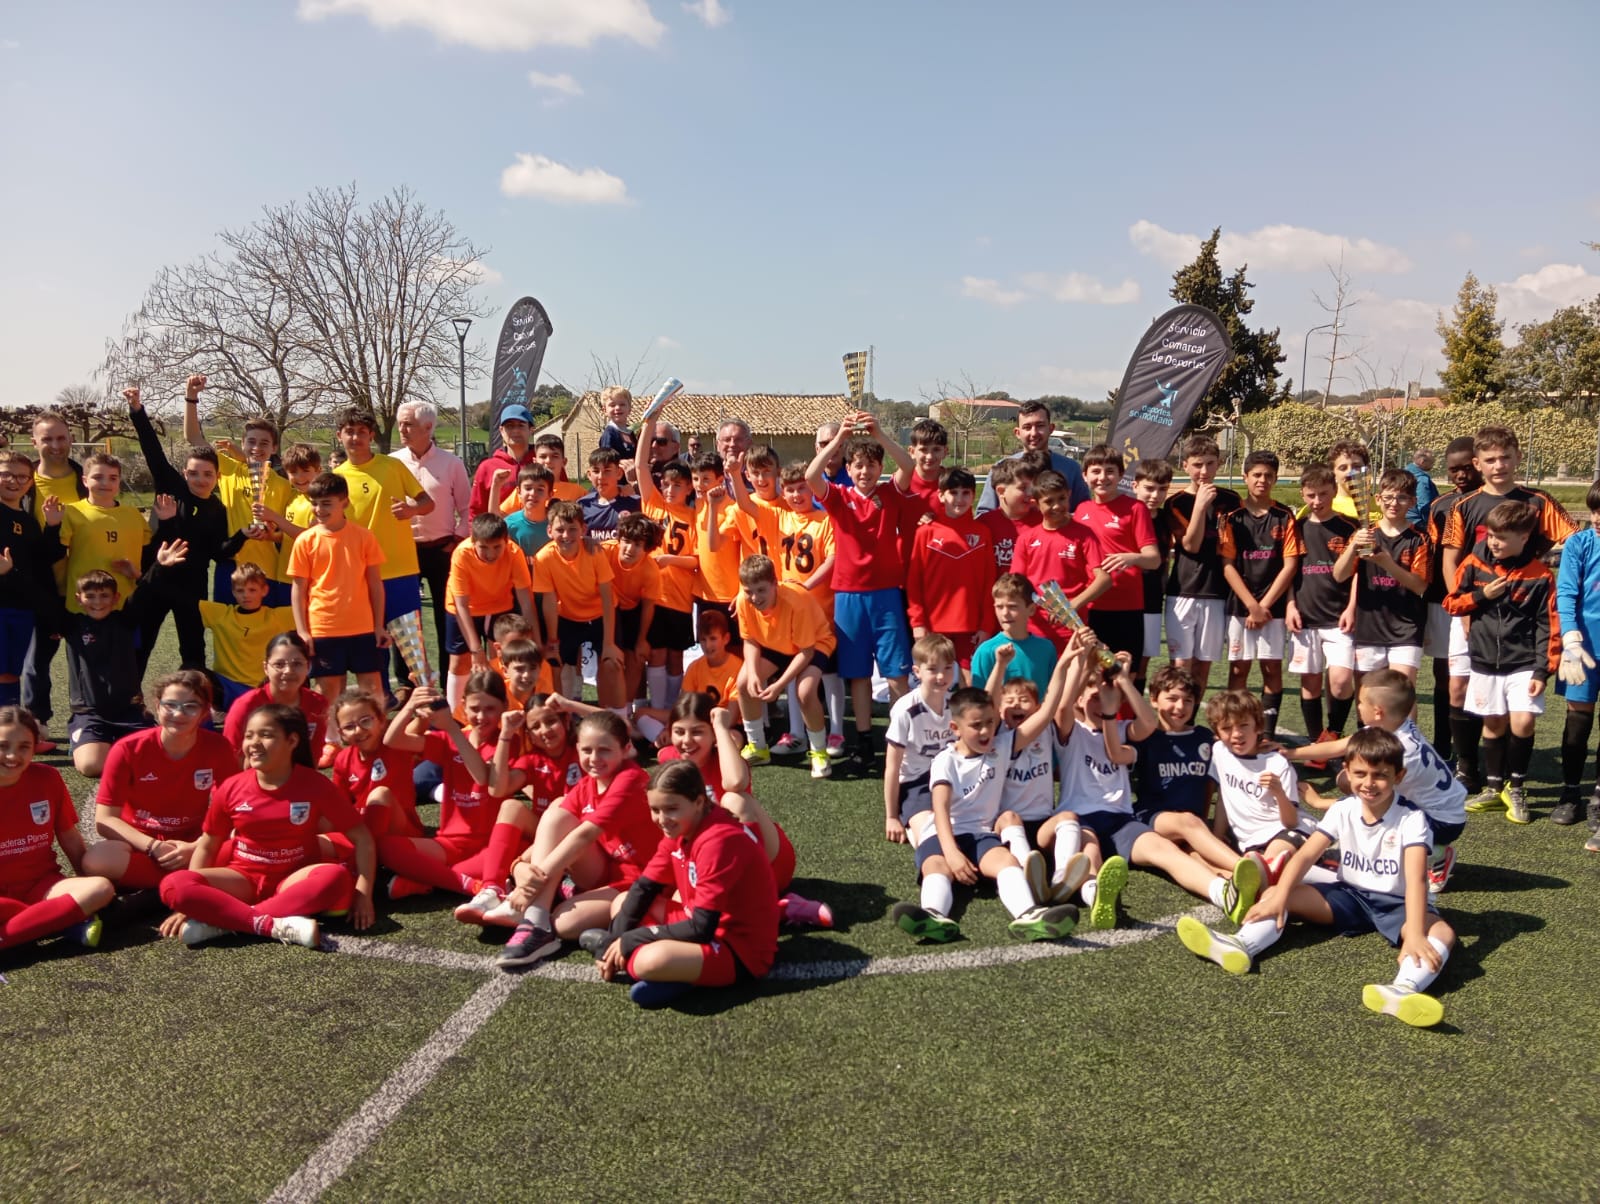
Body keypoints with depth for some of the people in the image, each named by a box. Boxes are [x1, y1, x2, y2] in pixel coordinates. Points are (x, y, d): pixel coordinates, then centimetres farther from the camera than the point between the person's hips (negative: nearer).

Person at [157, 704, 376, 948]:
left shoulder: (315, 785, -10)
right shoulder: (232, 788, -4)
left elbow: (361, 837, -7)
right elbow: (206, 846, 9)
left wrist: (363, 894, -18)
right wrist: (189, 904, -2)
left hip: (293, 878, -2)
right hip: (243, 878, 2)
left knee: (336, 877, -36)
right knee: (173, 884, -26)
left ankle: (221, 922, -31)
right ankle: (279, 926, -36)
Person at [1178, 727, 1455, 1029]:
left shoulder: (1412, 819, -18)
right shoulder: (1342, 811, -5)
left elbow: (1416, 878, -32)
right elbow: (1305, 855, -13)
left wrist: (1414, 934, -46)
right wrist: (1278, 897, -27)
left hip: (1396, 904, -4)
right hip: (1351, 895, 4)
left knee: (1442, 933, -37)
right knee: (1274, 893, -12)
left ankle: (1405, 988, -68)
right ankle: (1241, 946, -38)